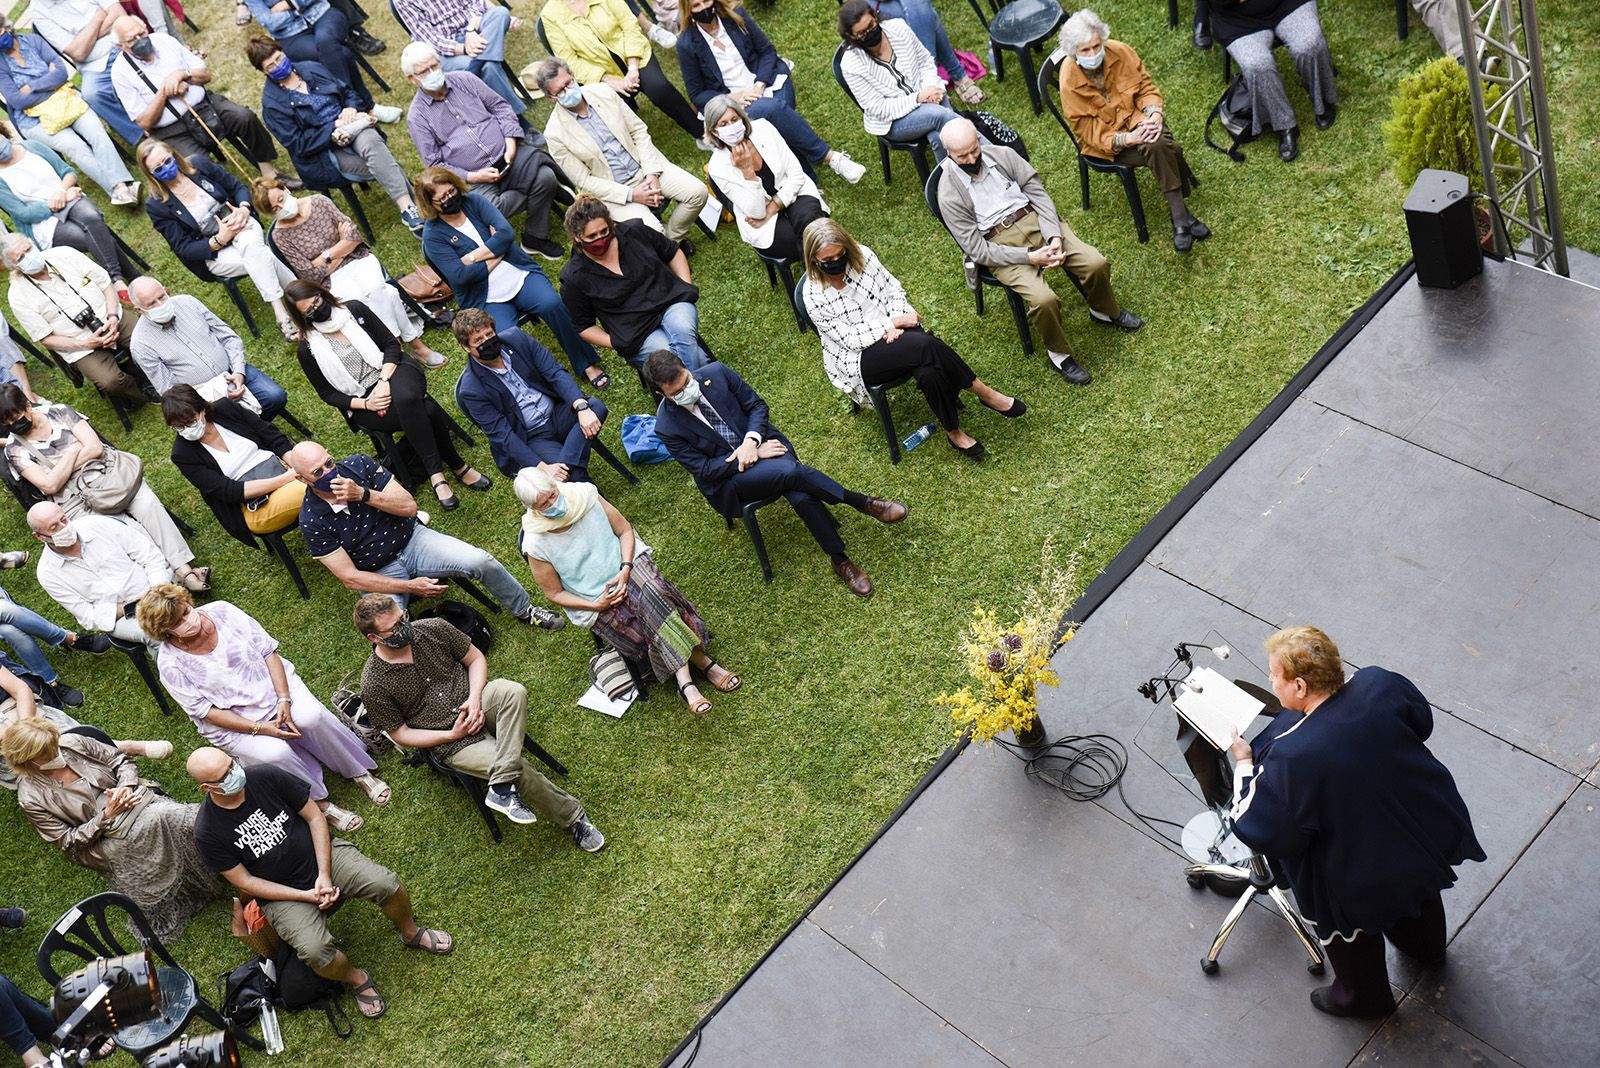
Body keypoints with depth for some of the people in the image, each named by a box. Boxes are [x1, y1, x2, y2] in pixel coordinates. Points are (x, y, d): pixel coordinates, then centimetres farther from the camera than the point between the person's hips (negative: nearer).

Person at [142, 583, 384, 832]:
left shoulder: (221, 611, -10)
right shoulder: (170, 664, -15)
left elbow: (268, 652, -5)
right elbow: (208, 712, -13)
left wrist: (284, 700, -17)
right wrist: (260, 728, -22)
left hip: (273, 682, 2)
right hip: (232, 722, -2)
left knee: (312, 716, -27)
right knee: (273, 753, -30)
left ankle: (358, 772, -7)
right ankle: (319, 803, -8)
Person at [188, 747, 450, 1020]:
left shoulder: (267, 776, -11)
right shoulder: (208, 832, -15)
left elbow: (315, 817, -2)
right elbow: (245, 882, -9)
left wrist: (324, 874, -12)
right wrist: (306, 896, -17)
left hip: (322, 853, 2)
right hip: (282, 893, -2)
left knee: (385, 883, -23)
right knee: (314, 951, -29)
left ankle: (410, 933, 9)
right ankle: (356, 980, 4)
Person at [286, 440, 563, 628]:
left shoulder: (358, 465, -11)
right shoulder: (312, 521, -17)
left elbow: (409, 506, -12)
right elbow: (350, 577, -16)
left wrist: (363, 494, -28)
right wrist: (410, 587, -21)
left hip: (412, 539, 2)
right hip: (379, 576, -2)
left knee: (479, 561, -19)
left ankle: (525, 610, 7)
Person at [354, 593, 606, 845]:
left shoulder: (433, 629, -4)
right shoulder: (374, 686, -12)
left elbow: (476, 658, 8)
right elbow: (400, 734, -4)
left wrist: (475, 698, -10)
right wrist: (452, 735, -14)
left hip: (474, 701, 4)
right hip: (451, 744, -4)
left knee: (513, 692, -32)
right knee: (520, 770, -25)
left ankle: (501, 787, -30)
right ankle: (571, 815, -2)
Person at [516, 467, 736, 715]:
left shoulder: (584, 494, -10)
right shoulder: (535, 545, -15)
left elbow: (625, 530, 2)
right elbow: (555, 593, -3)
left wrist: (625, 570, -13)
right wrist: (595, 605, -15)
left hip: (627, 564, 2)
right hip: (595, 605, -1)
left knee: (652, 593, -31)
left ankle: (685, 681, -28)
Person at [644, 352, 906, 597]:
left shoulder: (716, 373, -9)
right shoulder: (667, 427, -16)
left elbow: (756, 404, 2)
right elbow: (704, 469, -14)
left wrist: (751, 441, -18)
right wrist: (756, 453, -19)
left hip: (757, 441, 3)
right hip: (726, 477, -3)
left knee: (801, 497, -28)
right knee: (788, 471, -32)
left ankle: (840, 560, -12)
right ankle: (862, 502, -17)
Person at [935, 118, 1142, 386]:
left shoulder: (1002, 155, 0)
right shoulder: (950, 195, -11)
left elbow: (1038, 194, 1)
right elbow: (977, 250, -13)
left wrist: (1055, 237, -15)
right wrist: (1029, 257, -21)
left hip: (1033, 219, 4)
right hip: (999, 244, -4)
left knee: (1096, 264, -13)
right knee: (1043, 299, -29)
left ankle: (1105, 312, 21)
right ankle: (1058, 353, 1)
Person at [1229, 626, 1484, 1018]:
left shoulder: (1292, 758, -40)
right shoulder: (1380, 684, -24)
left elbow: (1260, 832, -26)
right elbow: (1422, 722, -1)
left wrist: (1244, 764, -15)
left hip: (1362, 878, -6)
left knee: (1346, 927, 28)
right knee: (1416, 892, 38)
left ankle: (1364, 996, 55)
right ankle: (1426, 948, 69)